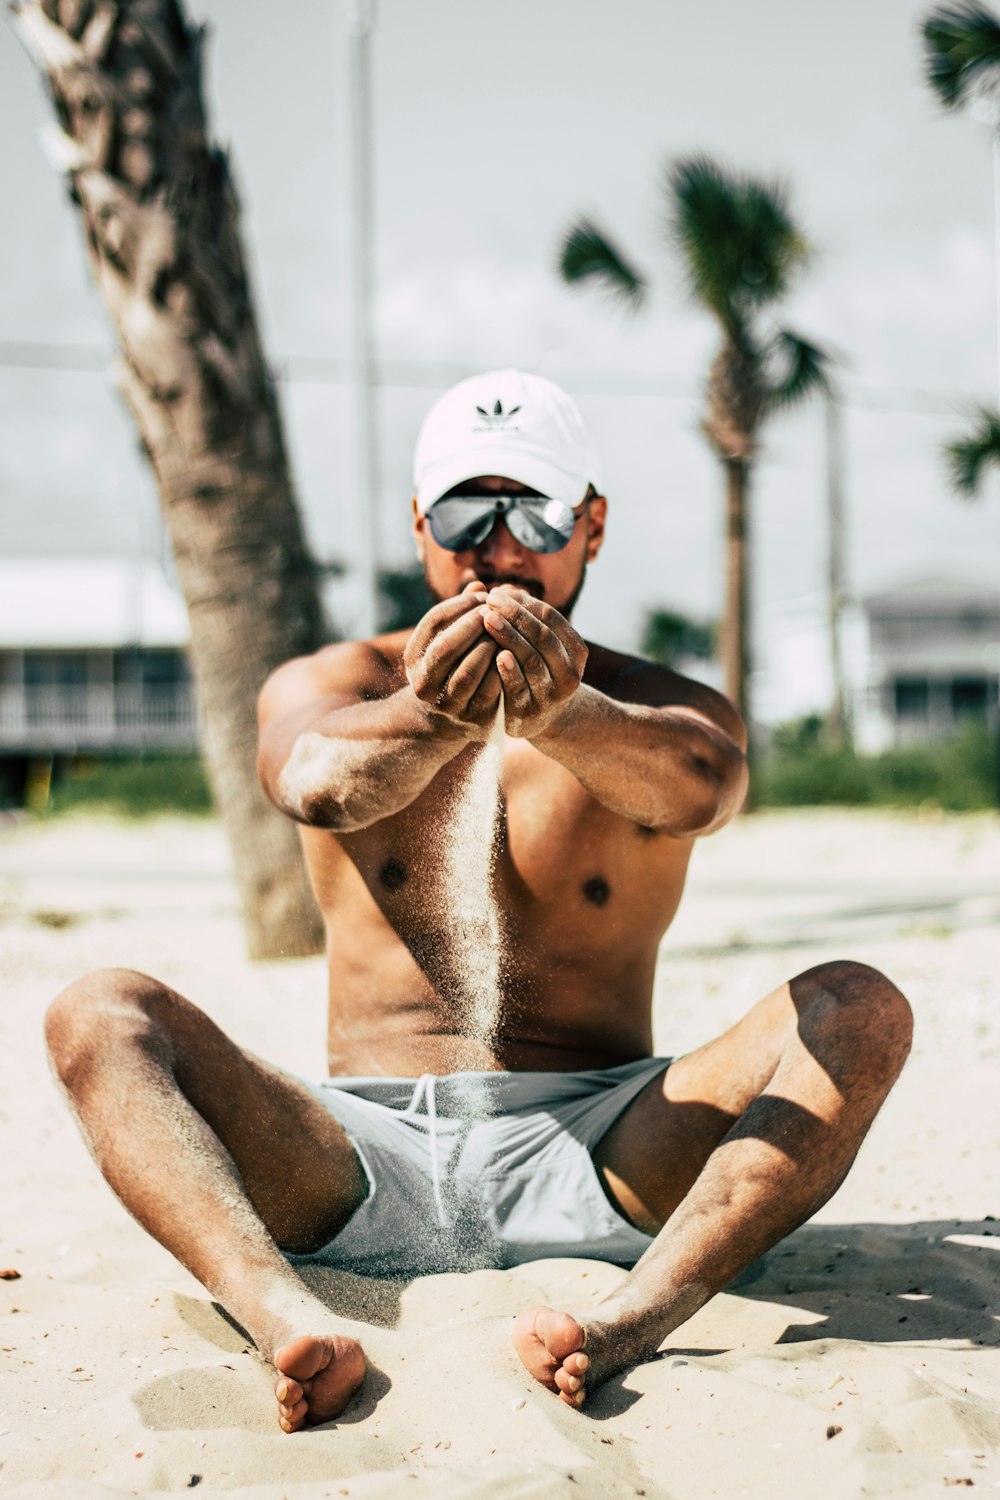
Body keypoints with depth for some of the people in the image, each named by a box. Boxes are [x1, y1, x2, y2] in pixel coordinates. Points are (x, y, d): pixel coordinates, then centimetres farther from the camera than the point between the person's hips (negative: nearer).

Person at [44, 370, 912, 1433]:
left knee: (860, 1009, -22)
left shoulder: (664, 709, 8)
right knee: (98, 1016, -20)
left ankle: (640, 1313, -44)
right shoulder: (325, 685, 8)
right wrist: (432, 719, -42)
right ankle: (283, 1314, -45)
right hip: (366, 1162, 0)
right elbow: (318, 782, -18)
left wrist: (557, 715, -42)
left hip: (596, 1149, 0)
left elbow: (697, 788, -19)